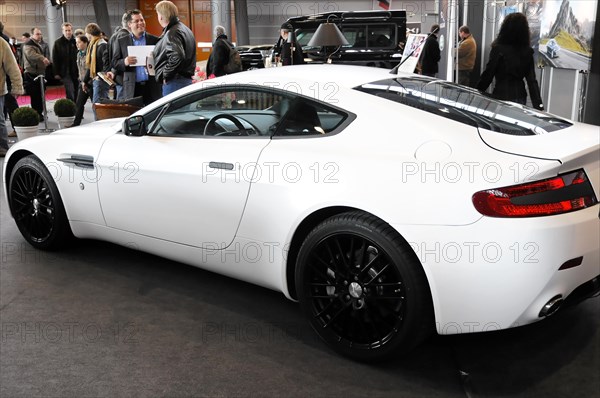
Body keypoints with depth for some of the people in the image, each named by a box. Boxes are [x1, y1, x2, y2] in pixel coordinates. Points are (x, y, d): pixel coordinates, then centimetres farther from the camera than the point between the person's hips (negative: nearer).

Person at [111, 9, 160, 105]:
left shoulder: (154, 40, 10)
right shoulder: (121, 42, 10)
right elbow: (113, 63, 8)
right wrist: (124, 62, -13)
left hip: (152, 87, 0)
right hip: (132, 88, 0)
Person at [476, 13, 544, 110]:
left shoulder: (498, 49, -11)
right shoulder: (527, 52, 3)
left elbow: (488, 74, -8)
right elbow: (532, 81, 0)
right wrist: (538, 105, 0)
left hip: (501, 96, -5)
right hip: (520, 96, 5)